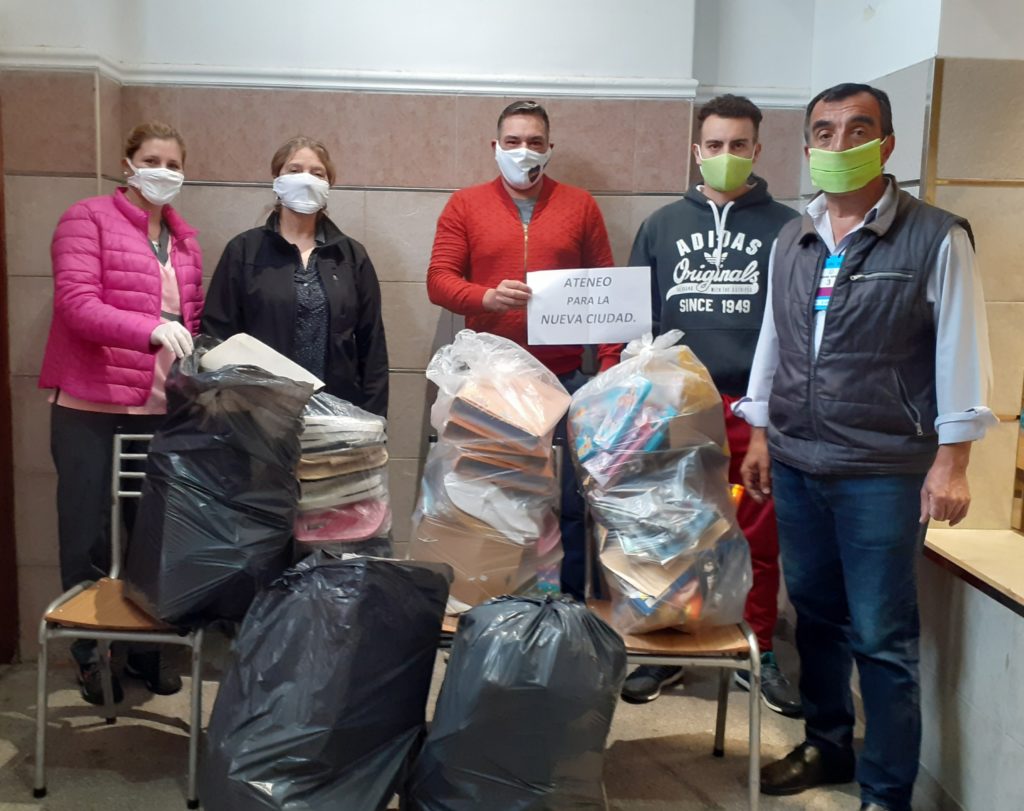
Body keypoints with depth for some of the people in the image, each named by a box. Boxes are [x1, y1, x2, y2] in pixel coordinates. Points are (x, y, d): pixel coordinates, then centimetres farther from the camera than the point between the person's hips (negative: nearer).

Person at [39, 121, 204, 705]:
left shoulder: (186, 241, 15)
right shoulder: (88, 219, -2)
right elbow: (76, 303, -15)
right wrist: (153, 330, -30)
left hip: (161, 410, 5)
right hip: (91, 408, -4)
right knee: (89, 534, 4)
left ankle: (147, 648, 22)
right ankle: (90, 654, 19)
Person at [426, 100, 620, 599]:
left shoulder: (580, 206, 9)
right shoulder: (465, 205, 7)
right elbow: (438, 279, 0)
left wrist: (610, 361, -1)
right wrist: (487, 298, -19)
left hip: (566, 380, 1)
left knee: (572, 498, 4)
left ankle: (573, 605, 18)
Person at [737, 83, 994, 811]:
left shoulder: (935, 238, -7)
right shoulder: (792, 240, 10)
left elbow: (961, 353, -8)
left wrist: (951, 460, -12)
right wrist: (761, 436, 14)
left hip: (884, 471, -5)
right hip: (796, 465, 5)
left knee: (883, 637, 1)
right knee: (816, 616, 16)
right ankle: (827, 746, 34)